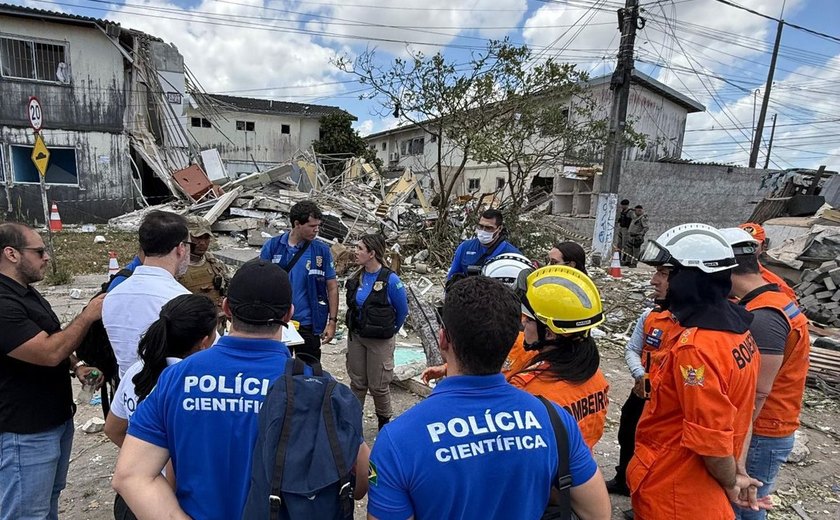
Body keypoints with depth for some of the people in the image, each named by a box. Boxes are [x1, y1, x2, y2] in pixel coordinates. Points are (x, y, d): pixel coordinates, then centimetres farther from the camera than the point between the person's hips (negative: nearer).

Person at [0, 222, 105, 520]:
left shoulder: (26, 292, 9)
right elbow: (49, 352, -27)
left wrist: (76, 367, 5)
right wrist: (88, 315, -18)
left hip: (57, 418, 9)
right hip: (25, 433, -9)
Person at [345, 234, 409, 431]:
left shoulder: (390, 279, -19)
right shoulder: (356, 278, -2)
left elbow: (402, 311, -7)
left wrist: (389, 331, 5)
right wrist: (355, 328, 16)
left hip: (380, 341, -5)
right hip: (355, 336, 5)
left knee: (378, 385, 8)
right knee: (357, 382, 16)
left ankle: (384, 419, 33)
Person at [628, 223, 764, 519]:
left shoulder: (696, 348, -32)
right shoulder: (735, 324, -2)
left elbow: (712, 440, -25)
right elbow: (731, 413, 5)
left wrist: (730, 483, -6)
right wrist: (735, 473, 11)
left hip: (672, 495, -8)